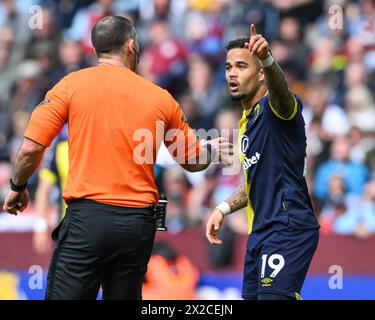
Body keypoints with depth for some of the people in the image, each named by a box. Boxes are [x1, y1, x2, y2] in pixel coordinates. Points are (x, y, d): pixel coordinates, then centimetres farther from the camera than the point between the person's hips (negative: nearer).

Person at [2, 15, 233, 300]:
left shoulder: (72, 84, 1)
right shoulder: (160, 97, 8)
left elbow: (31, 148, -2)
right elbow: (192, 160, 19)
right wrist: (212, 149, 41)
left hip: (87, 218, -3)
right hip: (140, 221, 3)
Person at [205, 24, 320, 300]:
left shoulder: (275, 107, -8)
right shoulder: (247, 122, 20)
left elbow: (280, 89, -34)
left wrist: (267, 60, -54)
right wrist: (224, 208, 19)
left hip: (287, 229, -10)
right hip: (259, 233, 10)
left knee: (272, 298, -19)